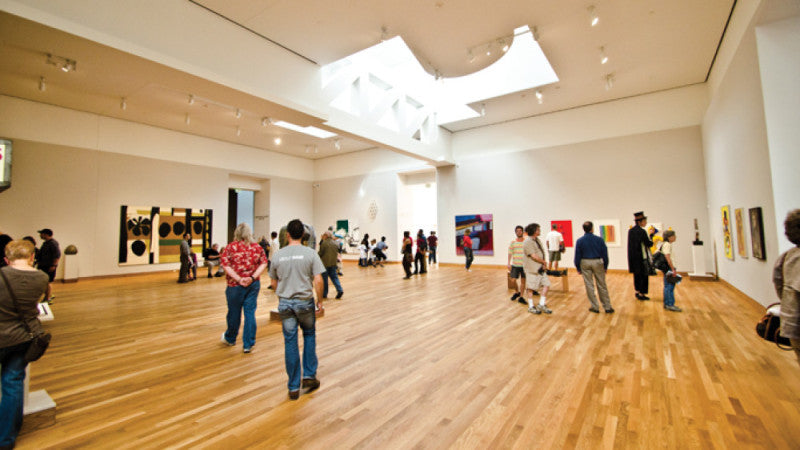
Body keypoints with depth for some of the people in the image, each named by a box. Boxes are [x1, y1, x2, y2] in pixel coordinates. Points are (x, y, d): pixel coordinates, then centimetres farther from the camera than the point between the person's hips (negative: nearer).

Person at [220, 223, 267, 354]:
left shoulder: (230, 247, -6)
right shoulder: (257, 247, 1)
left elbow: (226, 265, -13)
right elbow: (263, 264, -4)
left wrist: (239, 279, -14)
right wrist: (253, 277, -9)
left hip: (236, 285, -2)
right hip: (254, 284, 2)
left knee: (234, 312, 14)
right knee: (250, 312, 8)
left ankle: (230, 339, 38)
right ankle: (248, 344, 14)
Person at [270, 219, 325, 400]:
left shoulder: (278, 255, 2)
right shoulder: (310, 253, -7)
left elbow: (274, 283, 9)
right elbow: (318, 280, -13)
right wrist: (320, 301, 0)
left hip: (285, 303, 2)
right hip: (305, 302, -2)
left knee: (290, 343, 9)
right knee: (309, 336, 20)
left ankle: (294, 388, 19)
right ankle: (309, 375, 19)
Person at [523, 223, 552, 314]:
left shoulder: (537, 240, 12)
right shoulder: (528, 242, -16)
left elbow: (542, 253, 15)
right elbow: (534, 256, -20)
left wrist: (544, 264, -1)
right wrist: (544, 262, -6)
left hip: (540, 268, 9)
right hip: (532, 269, -9)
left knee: (546, 285, 6)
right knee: (531, 288, 3)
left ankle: (542, 305, 17)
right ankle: (531, 307, 16)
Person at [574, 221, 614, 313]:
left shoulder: (579, 241, -4)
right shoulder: (599, 239, -5)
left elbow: (577, 256, -2)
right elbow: (605, 254, -1)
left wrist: (578, 268, 7)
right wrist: (605, 266, 9)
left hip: (585, 263, 0)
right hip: (598, 262, 0)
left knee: (589, 285, 7)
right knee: (602, 285, 9)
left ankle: (595, 307, 13)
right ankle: (607, 307, 17)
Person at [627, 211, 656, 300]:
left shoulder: (630, 231, 6)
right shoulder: (642, 231, -18)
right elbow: (650, 244, -12)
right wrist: (651, 235, -1)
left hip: (633, 257, 7)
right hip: (642, 257, -7)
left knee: (637, 275, 16)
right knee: (644, 275, 3)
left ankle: (637, 291, 24)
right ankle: (642, 294, 8)